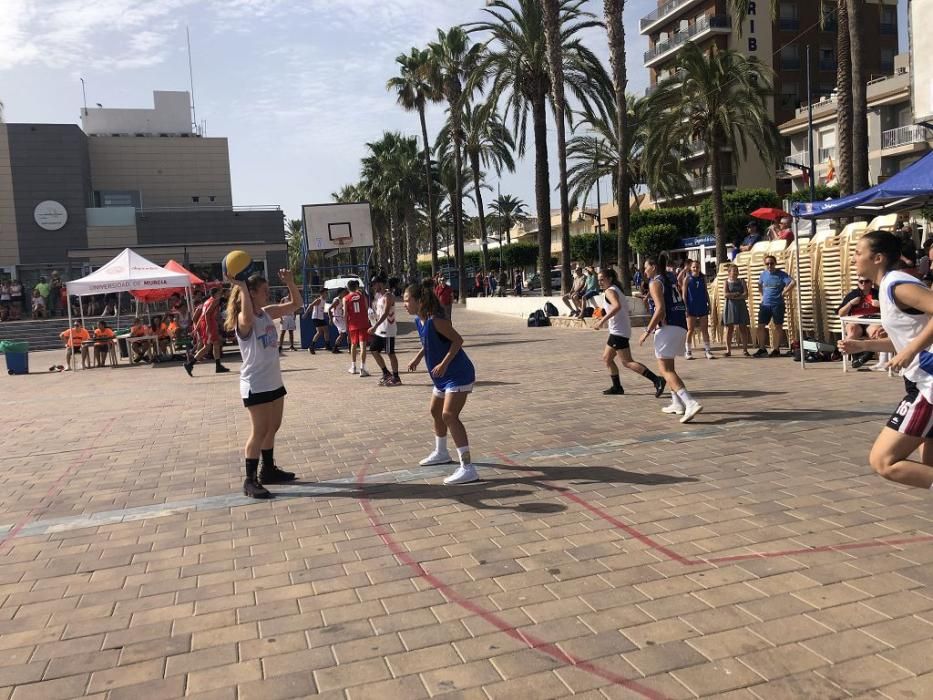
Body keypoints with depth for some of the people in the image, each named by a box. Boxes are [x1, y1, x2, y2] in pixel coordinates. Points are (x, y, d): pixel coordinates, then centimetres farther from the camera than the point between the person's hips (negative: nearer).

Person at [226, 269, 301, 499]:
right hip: (255, 385, -9)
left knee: (273, 428, 17)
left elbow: (295, 304, 11)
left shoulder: (267, 313, 6)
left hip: (274, 382, 9)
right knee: (259, 432, -5)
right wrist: (242, 288, -40)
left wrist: (289, 282, -3)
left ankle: (269, 470, 32)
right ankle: (250, 481, 4)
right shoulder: (244, 319, -18)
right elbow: (247, 319, -44)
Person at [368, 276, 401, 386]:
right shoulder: (379, 296, 14)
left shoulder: (388, 296, -15)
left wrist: (375, 327, -31)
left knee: (390, 353, -3)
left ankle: (396, 378, 7)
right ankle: (386, 374, 20)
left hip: (388, 330, -10)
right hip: (379, 329, 10)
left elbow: (385, 313, -25)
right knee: (374, 350, 10)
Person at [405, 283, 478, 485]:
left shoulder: (435, 320, -22)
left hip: (458, 375, -11)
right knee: (436, 412, 24)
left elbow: (457, 340, -24)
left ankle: (468, 468, -22)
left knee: (449, 415, -21)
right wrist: (418, 358, 13)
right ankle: (441, 453, 48)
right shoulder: (419, 320, 5)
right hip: (443, 377, 11)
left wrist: (444, 364, -31)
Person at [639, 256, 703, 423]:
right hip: (681, 326, 9)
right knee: (668, 366, 22)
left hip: (667, 327, -9)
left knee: (665, 370, -9)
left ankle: (691, 403, -23)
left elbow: (660, 309, -18)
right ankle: (677, 403, 22)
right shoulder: (670, 278, 16)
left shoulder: (655, 282, -7)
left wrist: (647, 331, -16)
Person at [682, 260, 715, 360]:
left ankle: (707, 351, 10)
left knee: (705, 330, 5)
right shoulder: (687, 278, -4)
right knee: (690, 330, 2)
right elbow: (684, 294, -5)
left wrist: (709, 304, 8)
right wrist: (685, 307, -11)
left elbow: (706, 292, 13)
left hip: (703, 307, 3)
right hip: (691, 308, -3)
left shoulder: (703, 277, 6)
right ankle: (689, 352, 10)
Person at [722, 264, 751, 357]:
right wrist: (737, 294, -8)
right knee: (729, 328, -1)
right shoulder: (726, 282, 5)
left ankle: (745, 350, 3)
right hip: (730, 307, -2)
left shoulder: (742, 282, 9)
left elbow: (746, 295, -4)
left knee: (743, 328, 0)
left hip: (741, 307, 2)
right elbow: (725, 295, -11)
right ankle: (728, 350, 3)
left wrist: (732, 296, -10)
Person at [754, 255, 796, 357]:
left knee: (778, 326, 4)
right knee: (760, 326, 3)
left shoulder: (781, 274, -7)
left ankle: (776, 349, 9)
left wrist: (784, 293, -16)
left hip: (777, 304, -5)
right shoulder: (763, 275, 8)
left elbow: (792, 283, -19)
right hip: (765, 304, 5)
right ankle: (762, 349, 12)